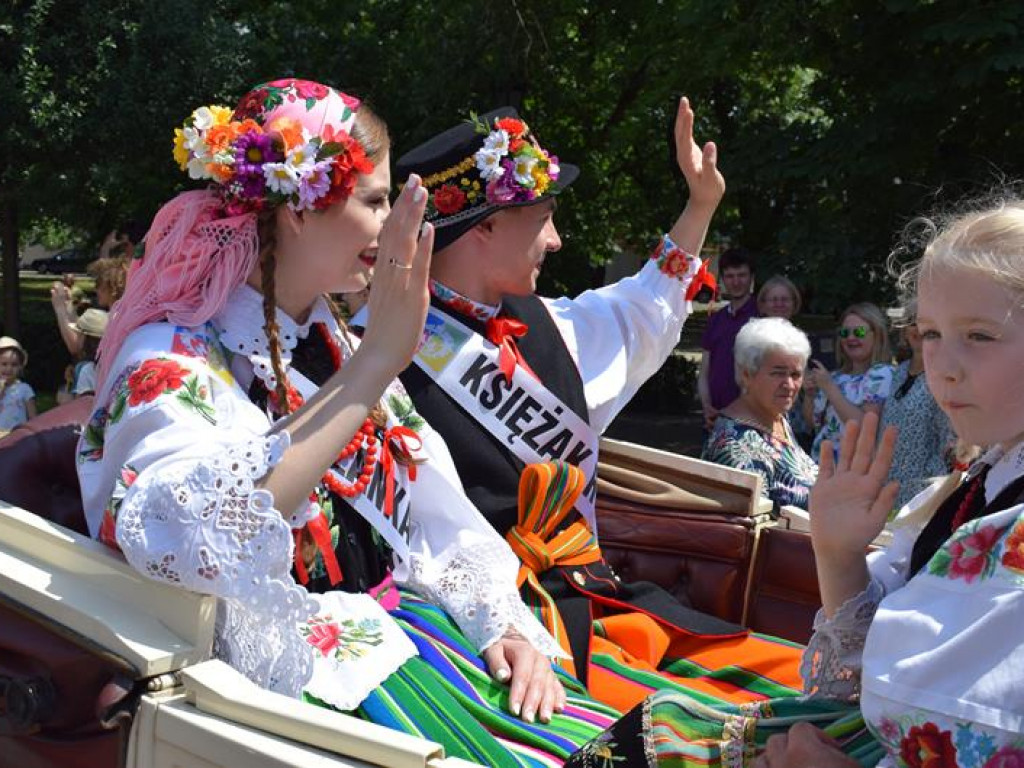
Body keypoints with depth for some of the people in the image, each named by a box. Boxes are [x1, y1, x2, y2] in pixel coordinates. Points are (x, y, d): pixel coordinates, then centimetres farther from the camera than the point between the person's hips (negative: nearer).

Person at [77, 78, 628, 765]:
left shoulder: (335, 344, 10)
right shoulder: (170, 362, -14)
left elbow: (437, 512, 13)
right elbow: (186, 539, -35)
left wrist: (503, 623, -2)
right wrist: (377, 361, -35)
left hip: (407, 621, 7)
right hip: (305, 675, -7)